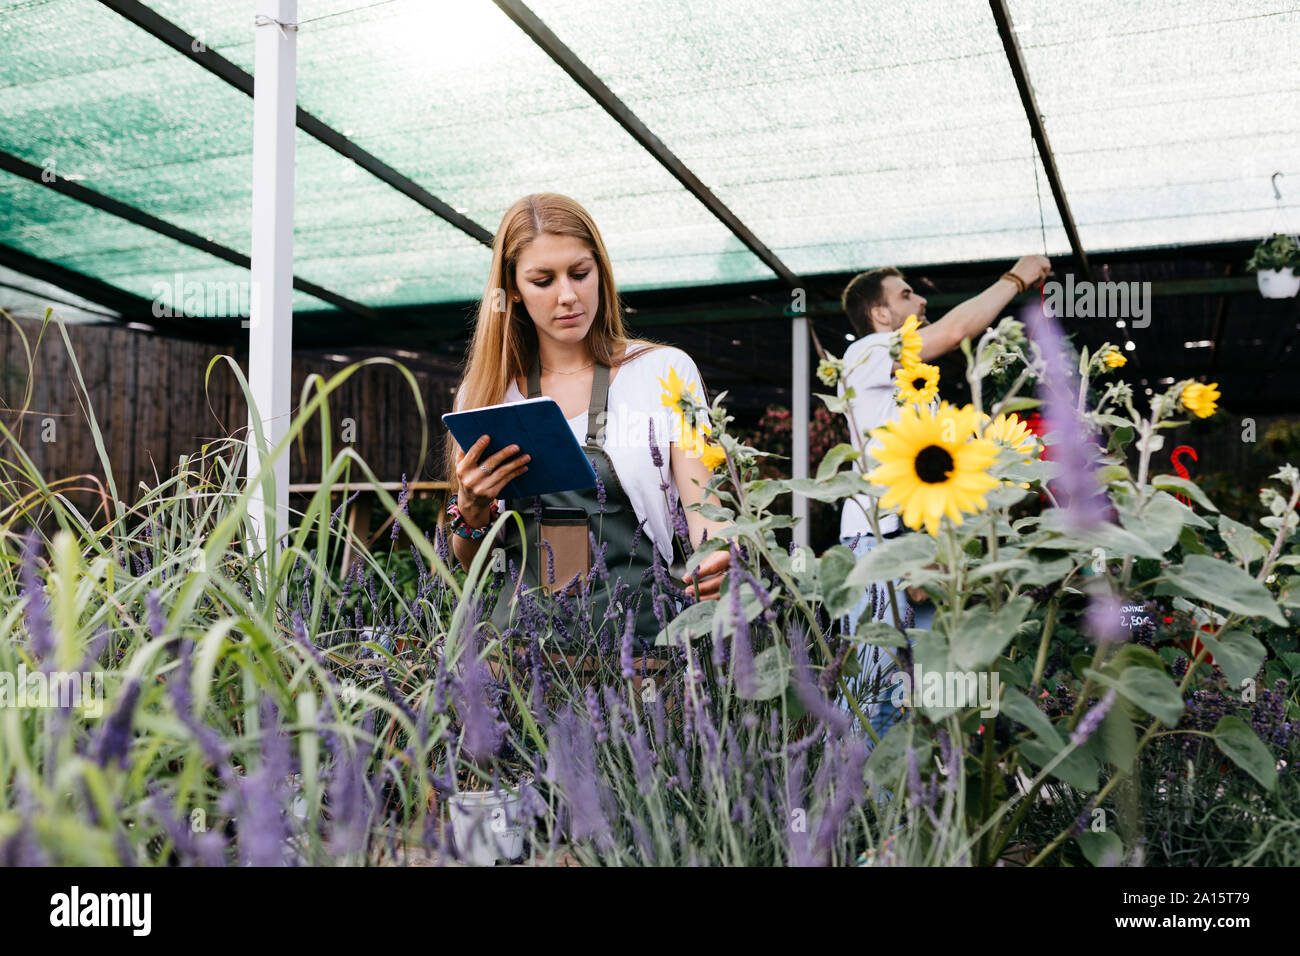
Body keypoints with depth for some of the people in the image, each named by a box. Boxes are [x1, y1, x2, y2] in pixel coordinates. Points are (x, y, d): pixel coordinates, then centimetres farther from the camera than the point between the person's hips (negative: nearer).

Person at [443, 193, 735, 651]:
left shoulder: (665, 373, 6)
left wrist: (716, 560, -25)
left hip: (641, 629, -2)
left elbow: (702, 509, -2)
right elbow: (473, 563, 16)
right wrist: (471, 509, -6)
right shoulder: (485, 393, 12)